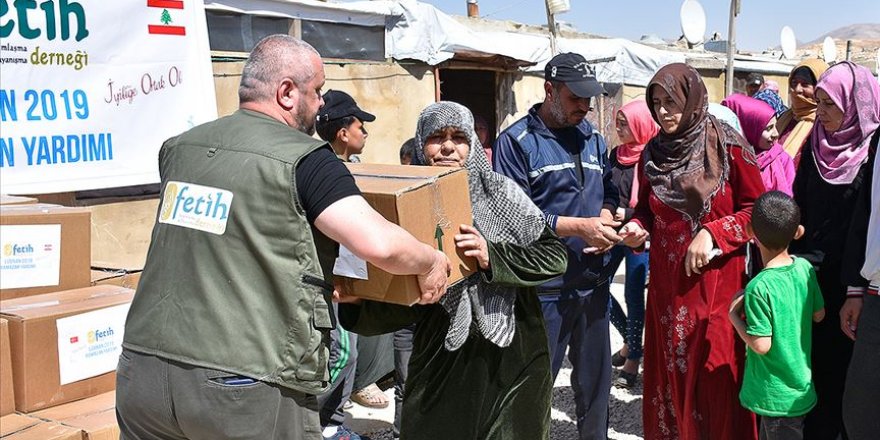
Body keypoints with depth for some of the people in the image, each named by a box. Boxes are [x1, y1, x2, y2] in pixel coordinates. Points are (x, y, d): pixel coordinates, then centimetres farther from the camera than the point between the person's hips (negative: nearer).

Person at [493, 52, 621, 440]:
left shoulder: (593, 138, 12)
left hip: (594, 280, 6)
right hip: (545, 284, -6)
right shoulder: (516, 141, -8)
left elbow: (608, 191, 19)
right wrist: (579, 227, -19)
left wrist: (605, 219, -4)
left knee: (595, 375, 17)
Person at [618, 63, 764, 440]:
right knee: (670, 374, 9)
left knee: (717, 376, 0)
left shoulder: (728, 147, -7)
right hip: (667, 284, 4)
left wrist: (712, 233, -15)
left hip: (717, 282, -4)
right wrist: (637, 228, -4)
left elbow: (757, 209, -4)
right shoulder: (653, 153, 6)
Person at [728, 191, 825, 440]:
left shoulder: (760, 287, -26)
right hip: (801, 387, 7)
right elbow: (819, 315, 8)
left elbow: (761, 345, -23)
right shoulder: (805, 268, -6)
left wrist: (734, 316, -11)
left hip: (775, 396, -7)